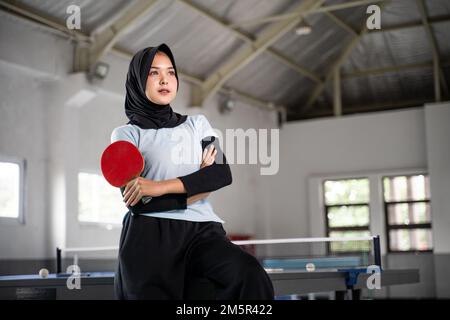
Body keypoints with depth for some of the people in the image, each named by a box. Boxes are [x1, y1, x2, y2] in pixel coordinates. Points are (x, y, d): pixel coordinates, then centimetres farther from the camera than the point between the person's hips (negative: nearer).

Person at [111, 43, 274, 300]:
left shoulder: (197, 123, 20)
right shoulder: (126, 134, 11)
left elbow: (222, 174, 2)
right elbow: (136, 201, -4)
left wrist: (162, 187, -10)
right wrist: (198, 184, -1)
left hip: (200, 229, 2)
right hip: (150, 234, -2)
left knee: (251, 276, -27)